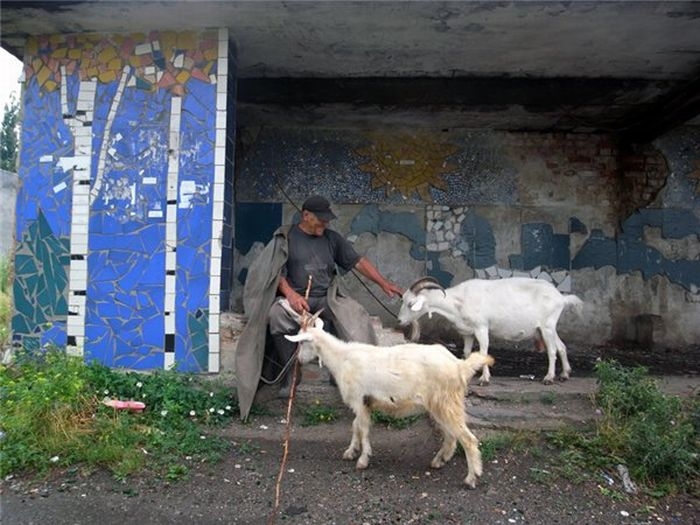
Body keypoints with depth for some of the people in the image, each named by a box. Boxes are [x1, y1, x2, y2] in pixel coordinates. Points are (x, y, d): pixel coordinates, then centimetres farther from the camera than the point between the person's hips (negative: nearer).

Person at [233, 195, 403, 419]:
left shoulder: (332, 238, 16)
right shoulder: (286, 237, 6)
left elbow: (358, 261, 12)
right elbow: (276, 271, -3)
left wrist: (383, 283, 0)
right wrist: (290, 294, -22)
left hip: (326, 299, 2)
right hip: (295, 297, -2)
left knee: (354, 315, -26)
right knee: (277, 314, -34)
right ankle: (289, 374, -18)